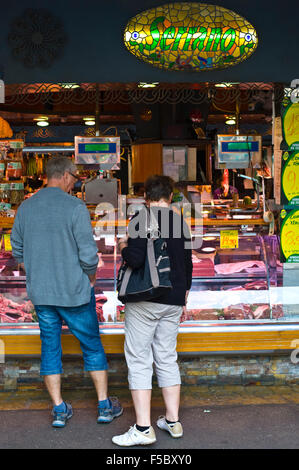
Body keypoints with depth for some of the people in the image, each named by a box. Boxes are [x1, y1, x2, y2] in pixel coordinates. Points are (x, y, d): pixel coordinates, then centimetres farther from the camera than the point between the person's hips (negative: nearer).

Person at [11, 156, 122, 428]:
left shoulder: (25, 208, 3)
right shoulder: (75, 207, -14)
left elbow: (18, 252, 9)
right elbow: (88, 253, -17)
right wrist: (90, 277, 2)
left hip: (40, 293, 4)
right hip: (74, 292, -4)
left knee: (50, 348, 13)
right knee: (92, 345, 10)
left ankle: (59, 410, 18)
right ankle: (105, 406, 19)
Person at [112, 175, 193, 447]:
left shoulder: (141, 219, -8)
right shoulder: (182, 223, 10)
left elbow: (135, 259, -21)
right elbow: (188, 265, 15)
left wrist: (124, 248, 1)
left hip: (144, 301, -6)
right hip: (173, 301, 6)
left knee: (139, 360, -1)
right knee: (167, 358, 13)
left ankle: (143, 429, 0)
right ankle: (173, 421, 19)